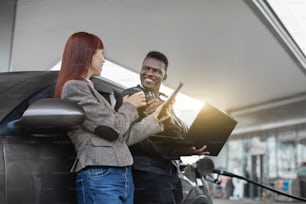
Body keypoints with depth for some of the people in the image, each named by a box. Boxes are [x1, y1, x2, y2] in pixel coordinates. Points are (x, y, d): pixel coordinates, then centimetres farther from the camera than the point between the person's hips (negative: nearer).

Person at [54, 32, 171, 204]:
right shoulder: (73, 87, -7)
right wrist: (129, 106, 5)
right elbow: (113, 129, -13)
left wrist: (155, 120, 21)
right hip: (99, 177, -9)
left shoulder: (88, 88, 22)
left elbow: (122, 137, 19)